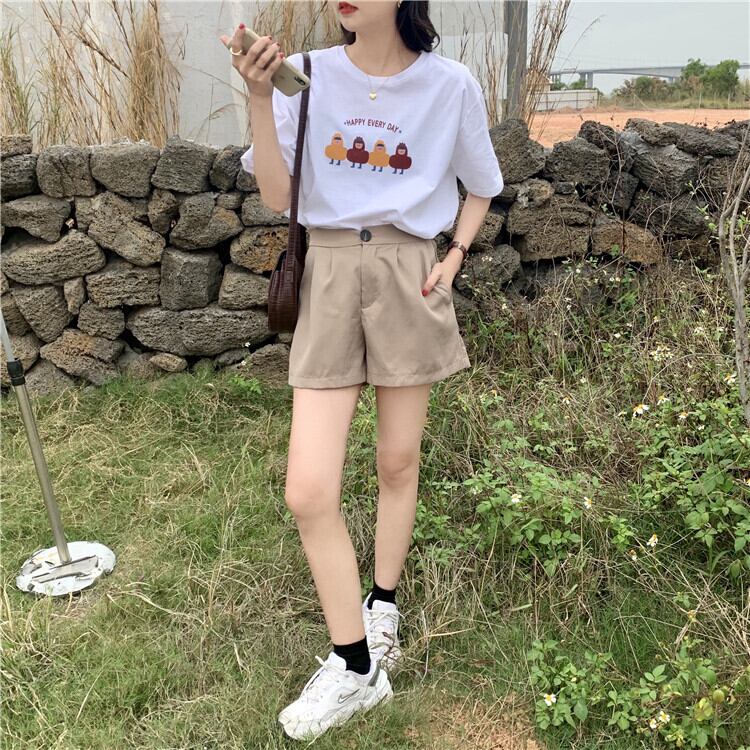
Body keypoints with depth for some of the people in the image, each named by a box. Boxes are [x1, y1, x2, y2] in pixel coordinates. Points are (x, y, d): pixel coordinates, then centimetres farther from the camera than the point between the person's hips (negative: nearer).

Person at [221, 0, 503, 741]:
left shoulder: (450, 84, 0)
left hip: (407, 276, 0)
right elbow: (277, 195, -5)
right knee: (307, 492, -7)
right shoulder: (309, 75, 0)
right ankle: (356, 666, 10)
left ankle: (383, 608, 36)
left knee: (398, 462, 11)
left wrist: (454, 257, 0)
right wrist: (260, 97, -14)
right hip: (329, 276, 0)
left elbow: (481, 187, 14)